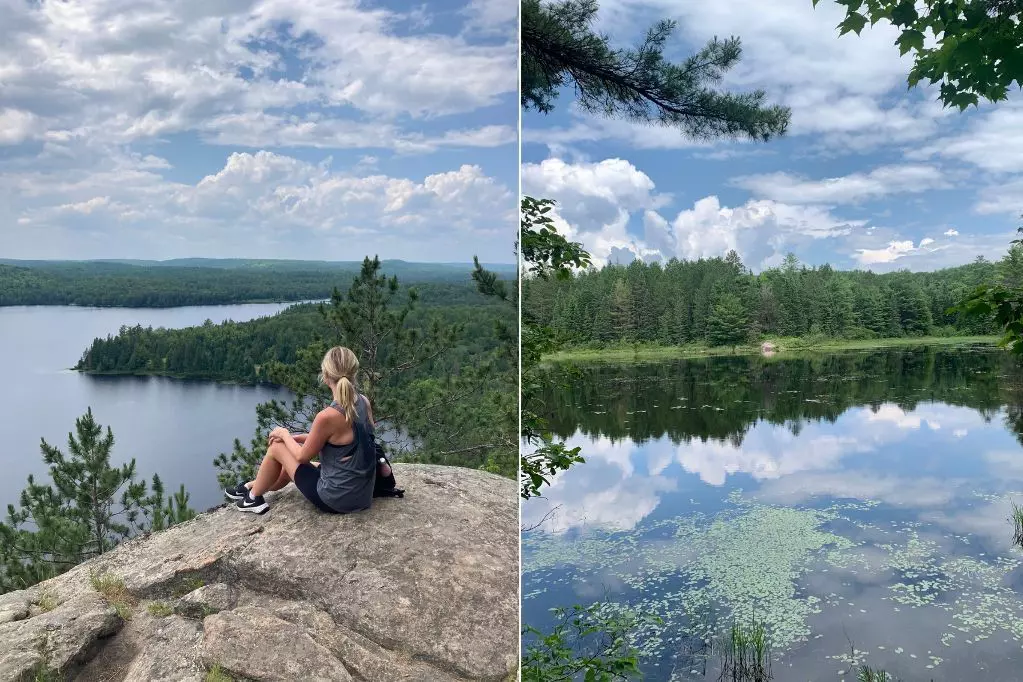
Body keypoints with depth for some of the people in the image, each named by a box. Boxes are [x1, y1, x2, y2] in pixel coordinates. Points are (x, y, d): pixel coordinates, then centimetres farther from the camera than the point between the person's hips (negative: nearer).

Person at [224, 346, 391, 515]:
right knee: (290, 461, 29)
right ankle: (253, 486, 52)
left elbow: (302, 457, -10)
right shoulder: (365, 403, -4)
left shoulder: (327, 416, -25)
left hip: (335, 500, -7)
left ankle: (253, 498, 32)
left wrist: (284, 434, 9)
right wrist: (294, 438, 14)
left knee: (276, 447, 12)